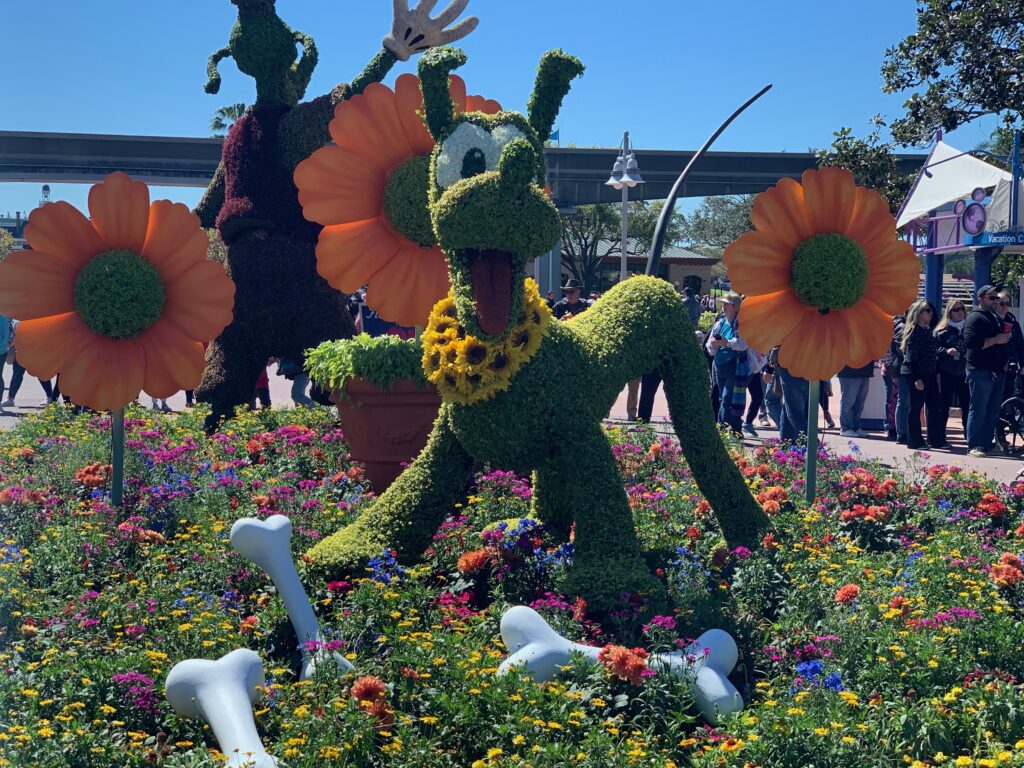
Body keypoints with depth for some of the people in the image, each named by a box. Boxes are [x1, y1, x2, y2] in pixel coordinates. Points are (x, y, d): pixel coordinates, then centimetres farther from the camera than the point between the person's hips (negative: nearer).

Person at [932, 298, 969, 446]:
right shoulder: (941, 331, 4)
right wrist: (946, 351, -18)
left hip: (964, 373, 2)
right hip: (947, 373, -2)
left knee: (967, 405, 1)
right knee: (943, 406, 1)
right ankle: (939, 437, 6)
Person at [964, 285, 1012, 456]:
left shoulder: (997, 318, 23)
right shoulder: (975, 318, -6)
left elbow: (1003, 341, 33)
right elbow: (970, 342, -20)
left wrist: (1005, 361, 15)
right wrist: (995, 340, -19)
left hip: (997, 371, 9)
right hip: (981, 371, -9)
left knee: (993, 411, 9)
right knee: (978, 409, -7)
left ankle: (988, 442, 15)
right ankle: (974, 446, -5)